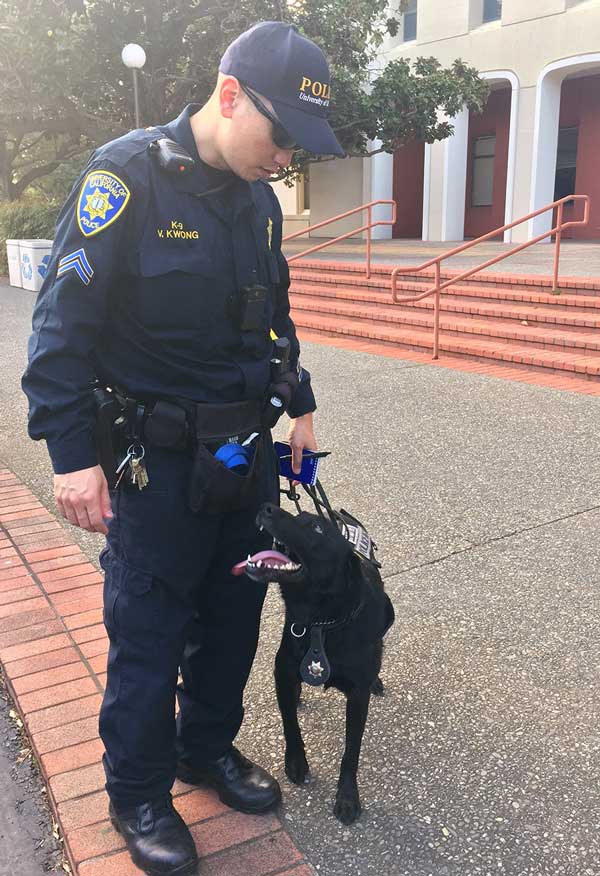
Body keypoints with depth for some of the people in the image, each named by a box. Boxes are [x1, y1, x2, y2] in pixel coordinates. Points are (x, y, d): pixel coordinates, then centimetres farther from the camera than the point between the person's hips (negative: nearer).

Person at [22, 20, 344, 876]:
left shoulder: (259, 199, 7)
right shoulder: (127, 176, -14)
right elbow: (64, 322, -16)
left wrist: (299, 405, 18)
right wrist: (73, 453, -18)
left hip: (247, 451, 7)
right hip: (160, 459, -6)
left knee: (233, 614, 17)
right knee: (147, 634, 7)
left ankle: (209, 748, 41)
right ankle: (139, 796, 29)